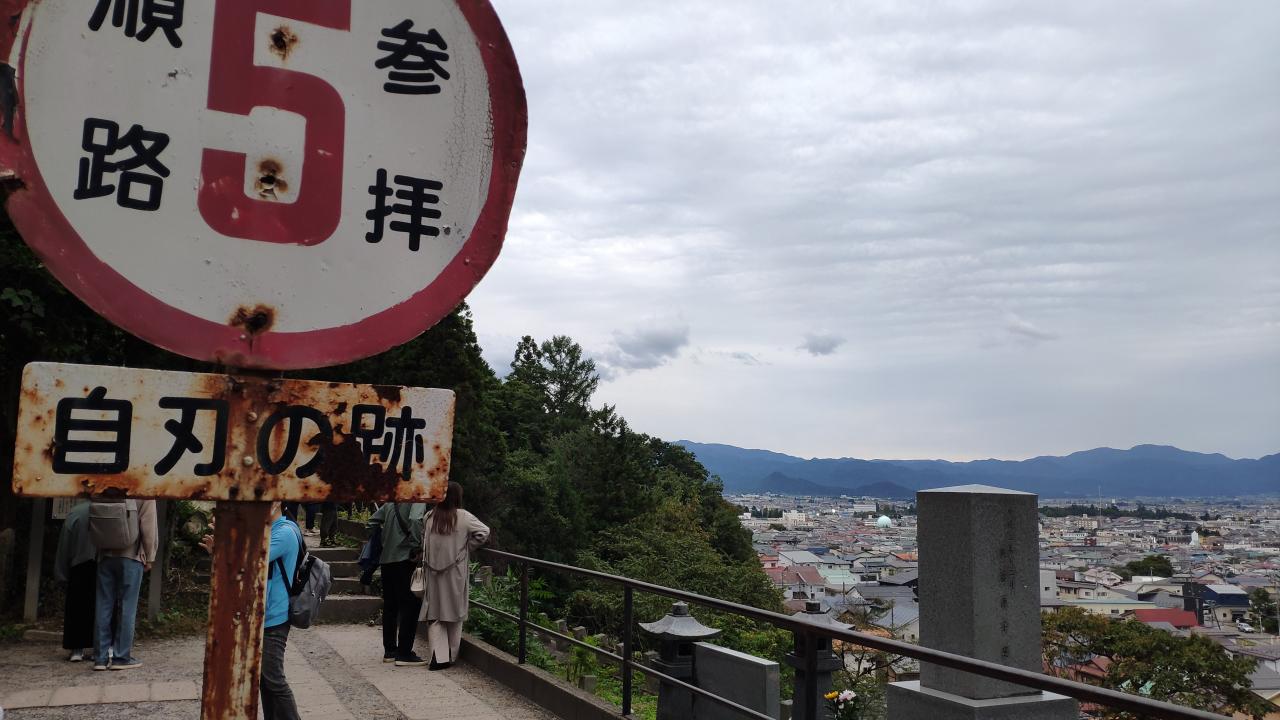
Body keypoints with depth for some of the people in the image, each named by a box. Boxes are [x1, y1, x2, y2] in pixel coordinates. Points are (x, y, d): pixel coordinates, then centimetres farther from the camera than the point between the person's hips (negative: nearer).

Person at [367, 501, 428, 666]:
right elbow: (415, 520, -26)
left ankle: (389, 650, 22)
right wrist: (417, 547, -19)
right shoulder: (418, 499, -8)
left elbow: (373, 521, 19)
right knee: (410, 605, -2)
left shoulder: (392, 501, 14)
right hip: (405, 558, -7)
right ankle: (404, 654, -2)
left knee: (390, 606, 15)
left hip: (386, 558, 8)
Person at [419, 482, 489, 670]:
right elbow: (484, 532, -10)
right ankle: (451, 656, 19)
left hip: (434, 572, 2)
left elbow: (423, 539, 7)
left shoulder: (429, 517, -2)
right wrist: (467, 547, 2)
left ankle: (439, 656, -5)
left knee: (435, 615, 7)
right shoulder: (463, 517, -9)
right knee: (454, 613, 11)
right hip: (455, 573, -2)